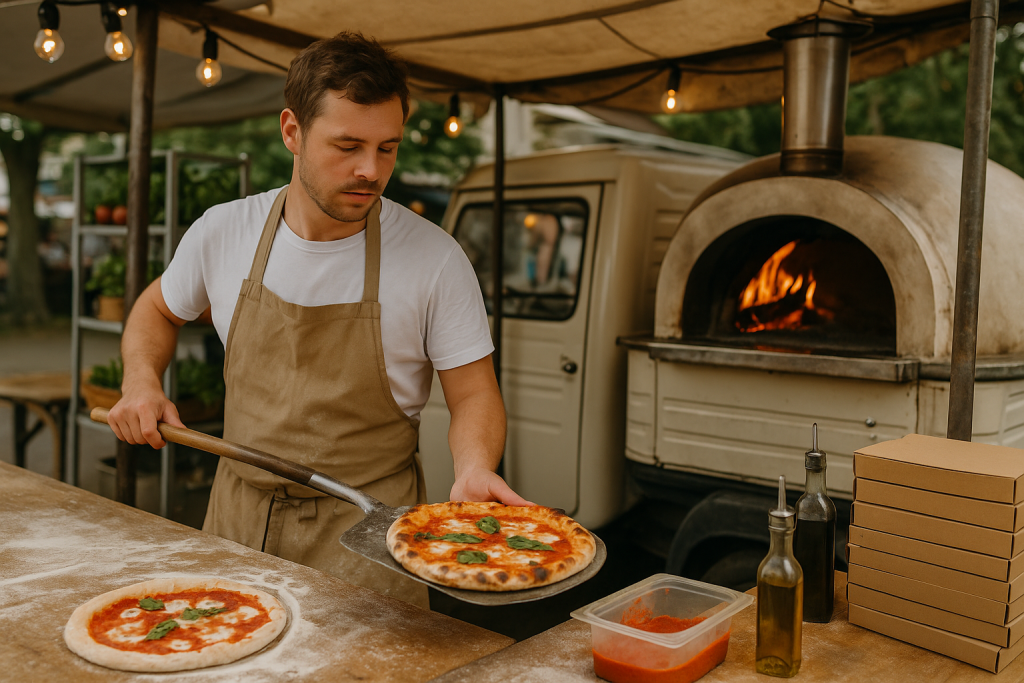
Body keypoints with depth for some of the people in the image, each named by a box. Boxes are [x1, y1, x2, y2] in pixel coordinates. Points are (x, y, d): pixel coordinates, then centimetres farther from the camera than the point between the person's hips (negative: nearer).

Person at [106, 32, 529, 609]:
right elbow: (159, 310, 17)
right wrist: (142, 381, -1)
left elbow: (473, 393, -7)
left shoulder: (435, 258, -14)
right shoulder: (222, 232, -3)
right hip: (238, 517, 4)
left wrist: (475, 467, -26)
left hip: (366, 528, -3)